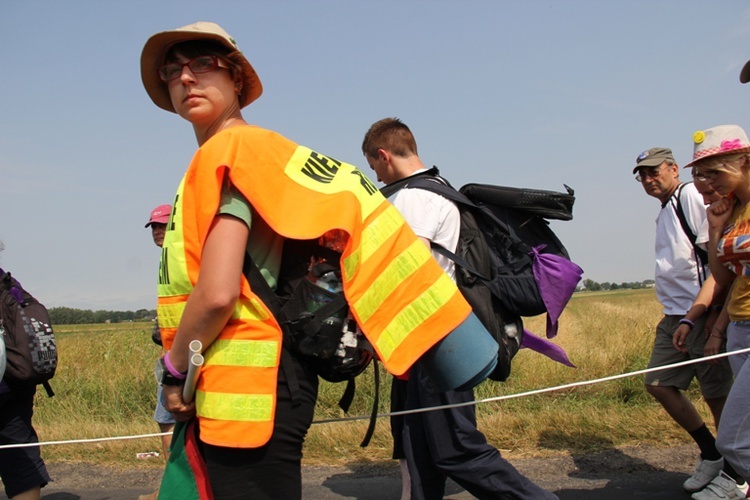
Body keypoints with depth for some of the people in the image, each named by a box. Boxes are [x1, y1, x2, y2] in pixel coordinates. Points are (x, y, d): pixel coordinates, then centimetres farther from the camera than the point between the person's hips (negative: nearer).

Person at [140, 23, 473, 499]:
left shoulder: (229, 151, -11)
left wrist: (175, 371, -5)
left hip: (244, 387, -10)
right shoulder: (218, 156, 18)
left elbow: (217, 294, -22)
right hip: (228, 391, 10)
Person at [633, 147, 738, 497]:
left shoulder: (692, 196, -9)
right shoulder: (664, 212, 20)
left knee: (717, 391, -2)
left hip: (701, 313, -10)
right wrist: (678, 316, 17)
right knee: (658, 383, 9)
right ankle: (710, 454, 23)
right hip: (674, 315, 10)